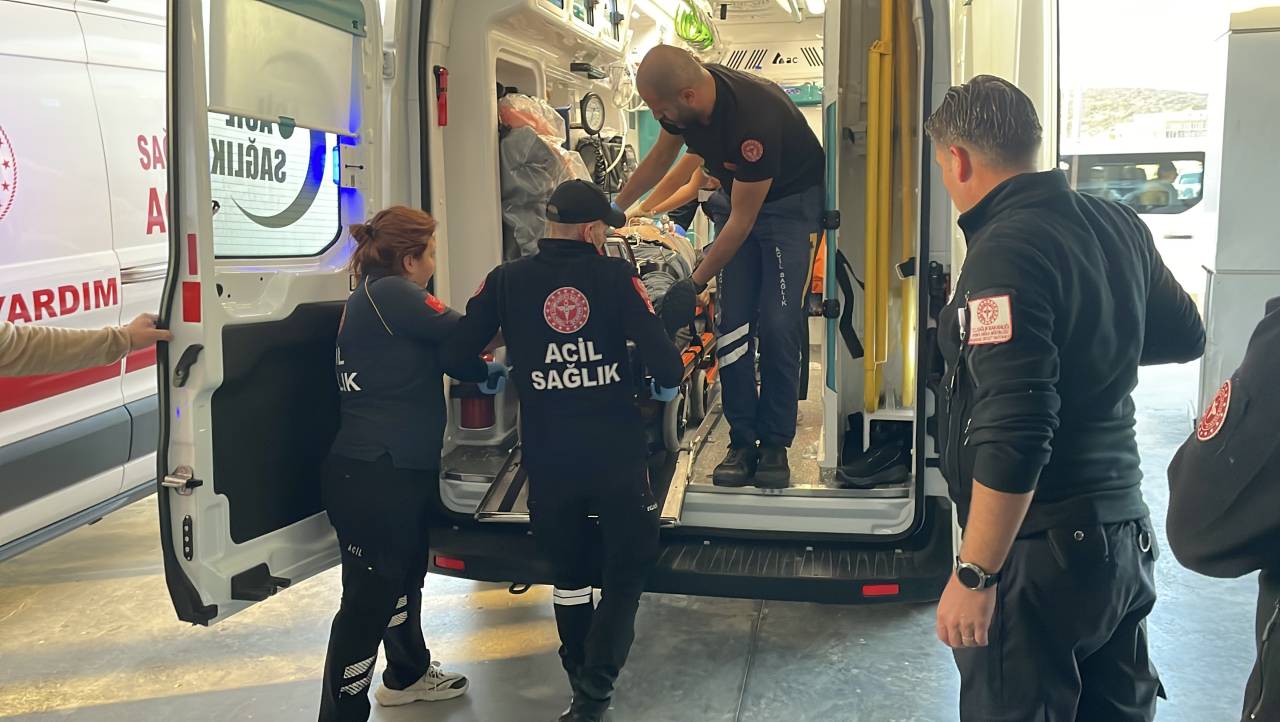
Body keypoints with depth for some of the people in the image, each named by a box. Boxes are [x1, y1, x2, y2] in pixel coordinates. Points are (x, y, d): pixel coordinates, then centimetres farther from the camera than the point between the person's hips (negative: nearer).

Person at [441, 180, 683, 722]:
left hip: (548, 460, 2)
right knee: (626, 569, 14)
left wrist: (485, 374, 20)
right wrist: (667, 385, 11)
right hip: (619, 454, -1)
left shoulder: (505, 280, -2)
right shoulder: (615, 275, -6)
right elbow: (661, 355, -12)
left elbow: (456, 355, -2)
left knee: (569, 574, 19)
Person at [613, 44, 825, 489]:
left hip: (792, 202, -6)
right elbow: (660, 159, 8)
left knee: (778, 325, -12)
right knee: (732, 322, -3)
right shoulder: (682, 101, -14)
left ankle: (775, 444, 0)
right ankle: (742, 442, 4)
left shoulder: (755, 118, -37)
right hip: (735, 195, 6)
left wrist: (694, 284, -23)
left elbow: (742, 220, -29)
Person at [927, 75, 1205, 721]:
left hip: (1043, 547, -8)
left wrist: (974, 574, -21)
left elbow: (1014, 436, -27)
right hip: (1125, 531, 9)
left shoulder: (1007, 250, -21)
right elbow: (1185, 337, 20)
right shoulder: (1117, 224, 5)